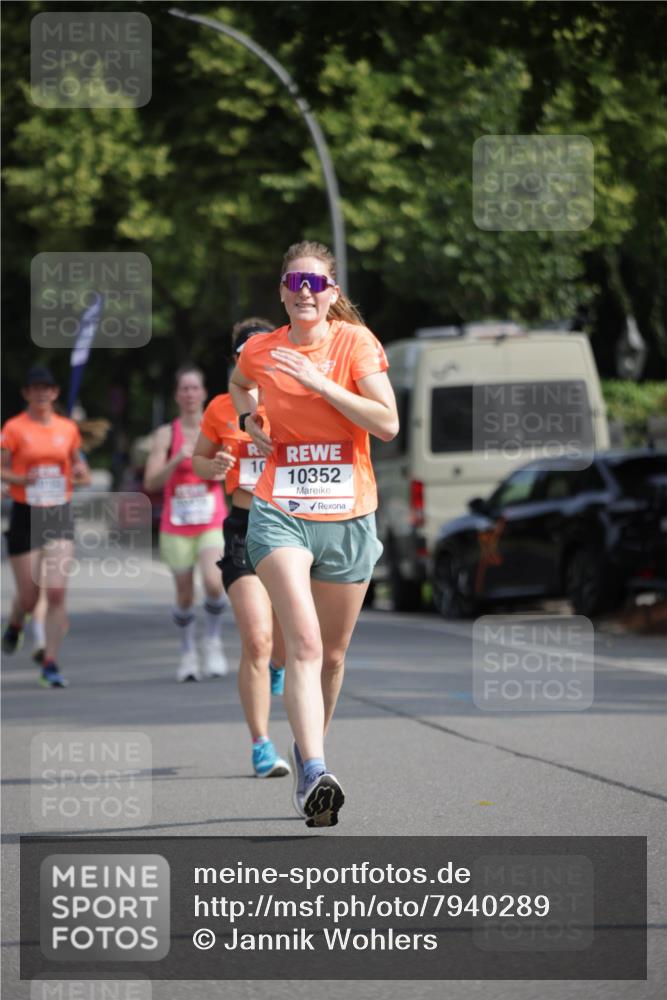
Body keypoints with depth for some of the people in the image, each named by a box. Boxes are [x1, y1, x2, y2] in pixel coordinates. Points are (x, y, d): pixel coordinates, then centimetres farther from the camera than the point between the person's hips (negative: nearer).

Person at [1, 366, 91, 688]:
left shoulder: (68, 428, 7)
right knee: (29, 596, 2)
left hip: (60, 516, 2)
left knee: (57, 592, -10)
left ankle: (50, 664, -5)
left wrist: (81, 474, 0)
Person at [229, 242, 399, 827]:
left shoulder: (355, 341, -4)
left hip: (348, 517, 1)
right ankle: (314, 775, -31)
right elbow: (239, 386, 29)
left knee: (333, 652, 12)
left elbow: (388, 424, -15)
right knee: (304, 642, -20)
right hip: (279, 514, -1)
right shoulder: (259, 352, 3)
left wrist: (320, 382, -20)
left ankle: (308, 749, 36)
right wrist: (249, 418, 9)